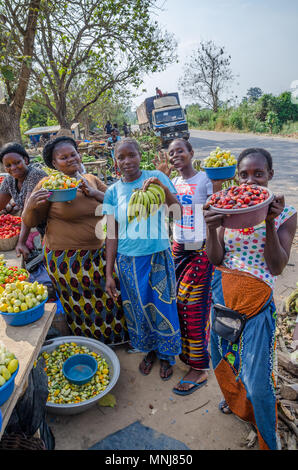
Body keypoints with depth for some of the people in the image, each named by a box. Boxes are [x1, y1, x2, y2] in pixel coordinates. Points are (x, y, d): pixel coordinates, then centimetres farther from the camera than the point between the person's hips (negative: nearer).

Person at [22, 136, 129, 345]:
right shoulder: (49, 185, -8)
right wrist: (30, 205, -29)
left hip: (99, 252, 5)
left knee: (110, 292, 13)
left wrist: (93, 192, -13)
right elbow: (29, 221, -7)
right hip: (68, 260, -4)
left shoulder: (91, 180, 6)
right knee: (83, 306, 8)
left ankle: (117, 336, 38)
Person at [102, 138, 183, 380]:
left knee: (163, 306, 9)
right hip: (128, 259, 2)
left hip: (158, 255, -2)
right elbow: (112, 234, 1)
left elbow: (178, 212, -11)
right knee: (137, 308, 15)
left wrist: (164, 189, -29)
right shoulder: (113, 191, -1)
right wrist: (109, 274, 0)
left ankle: (167, 355, 36)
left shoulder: (156, 177, -5)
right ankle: (149, 350, 43)